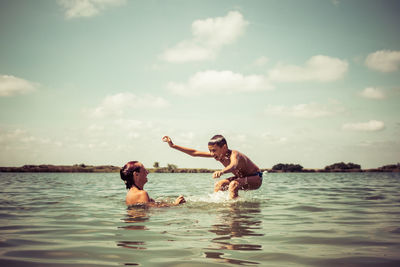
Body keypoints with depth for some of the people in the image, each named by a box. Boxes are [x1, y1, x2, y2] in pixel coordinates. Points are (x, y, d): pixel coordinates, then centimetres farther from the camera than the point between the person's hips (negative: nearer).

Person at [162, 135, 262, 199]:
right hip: (243, 177, 9)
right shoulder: (218, 154, -10)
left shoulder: (234, 154, -33)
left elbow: (233, 165, -58)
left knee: (233, 184, -32)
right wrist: (173, 146, -10)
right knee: (218, 185, 5)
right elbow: (195, 153, -7)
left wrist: (221, 172, -79)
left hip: (256, 178, -9)